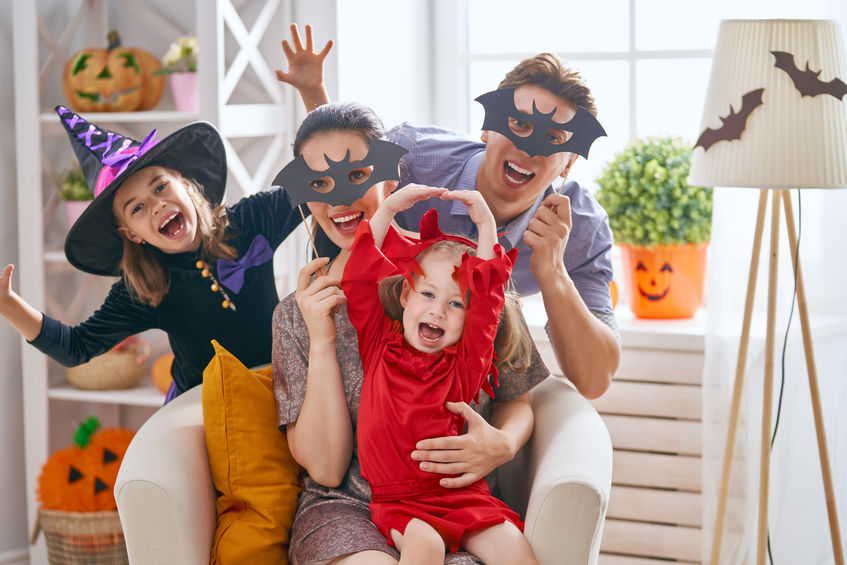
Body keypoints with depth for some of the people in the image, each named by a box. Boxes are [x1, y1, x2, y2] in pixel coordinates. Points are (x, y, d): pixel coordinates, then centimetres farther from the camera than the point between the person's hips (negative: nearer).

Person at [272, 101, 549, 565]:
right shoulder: (297, 313, 2)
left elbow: (516, 401, 11)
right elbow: (326, 467, -4)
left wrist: (502, 446, -12)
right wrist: (321, 341, -12)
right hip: (346, 511, -1)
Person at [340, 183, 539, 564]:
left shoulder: (465, 361, 6)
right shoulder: (378, 343, 7)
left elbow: (488, 293, -1)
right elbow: (361, 276, 2)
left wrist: (485, 224, -5)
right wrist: (389, 209, -3)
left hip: (460, 496, 1)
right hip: (397, 502, -1)